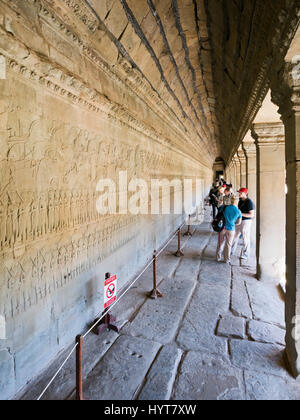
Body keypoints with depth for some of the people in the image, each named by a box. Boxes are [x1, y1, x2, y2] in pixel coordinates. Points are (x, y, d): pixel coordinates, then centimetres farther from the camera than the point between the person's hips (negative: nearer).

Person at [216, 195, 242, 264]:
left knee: (220, 243, 17)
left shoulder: (224, 207, -6)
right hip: (230, 229, -1)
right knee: (228, 245, 13)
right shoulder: (238, 212, -6)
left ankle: (218, 258, 27)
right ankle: (227, 260, 24)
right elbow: (239, 222, 5)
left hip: (222, 228, 2)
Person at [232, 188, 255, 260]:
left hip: (246, 221, -8)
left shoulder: (249, 202, -19)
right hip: (239, 220, 8)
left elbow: (251, 215, -21)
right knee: (235, 236, 16)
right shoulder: (240, 200, 4)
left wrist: (241, 214, -27)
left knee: (246, 239, 4)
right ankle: (232, 251, 31)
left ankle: (245, 255, 18)